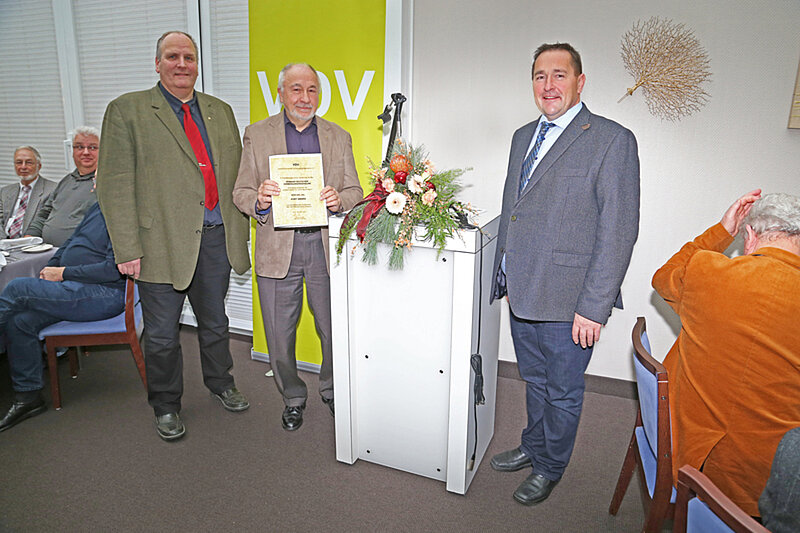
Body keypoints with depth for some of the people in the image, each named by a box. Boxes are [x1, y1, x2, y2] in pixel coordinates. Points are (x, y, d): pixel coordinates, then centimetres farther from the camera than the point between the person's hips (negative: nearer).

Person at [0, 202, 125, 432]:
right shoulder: (97, 207, 15)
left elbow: (113, 269, -22)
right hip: (74, 289, 9)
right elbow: (71, 242, 25)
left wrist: (63, 273, -13)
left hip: (104, 295, -9)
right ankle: (28, 396, 7)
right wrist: (49, 269, 8)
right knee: (19, 321, -5)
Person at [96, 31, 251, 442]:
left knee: (214, 323, 19)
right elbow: (115, 186, -7)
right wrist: (127, 248, -13)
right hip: (162, 242, -3)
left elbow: (236, 176, 13)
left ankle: (220, 384, 40)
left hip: (216, 238, 4)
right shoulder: (127, 111, -2)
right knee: (161, 335, 9)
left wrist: (239, 233, 8)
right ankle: (166, 406, 30)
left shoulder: (220, 111, 12)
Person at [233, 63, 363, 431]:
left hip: (326, 245, 1)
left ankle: (332, 391, 35)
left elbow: (355, 192, 7)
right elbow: (241, 193, 3)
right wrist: (259, 201, -20)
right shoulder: (257, 135, 6)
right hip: (277, 247, 0)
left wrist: (339, 200, -16)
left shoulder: (339, 138, 10)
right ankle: (292, 397, 33)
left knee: (335, 331, 8)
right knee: (280, 336, 9)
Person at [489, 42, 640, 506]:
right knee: (535, 381, 24)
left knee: (562, 392, 13)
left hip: (567, 301, -6)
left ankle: (550, 468, 35)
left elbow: (619, 231, -15)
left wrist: (593, 308, -18)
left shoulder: (612, 140, -10)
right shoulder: (523, 136, 12)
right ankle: (532, 448, 45)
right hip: (521, 293, 6)